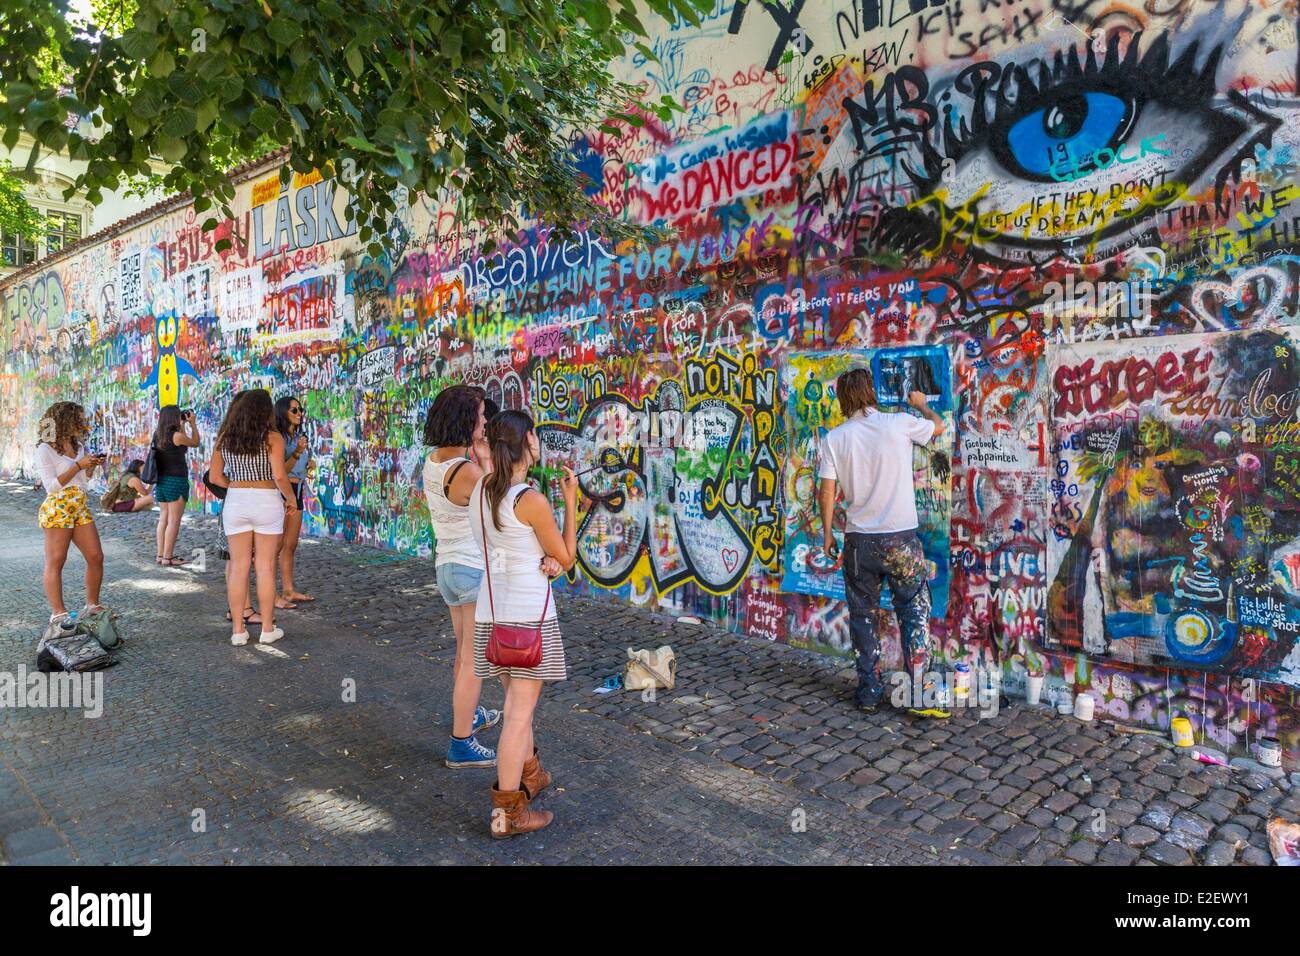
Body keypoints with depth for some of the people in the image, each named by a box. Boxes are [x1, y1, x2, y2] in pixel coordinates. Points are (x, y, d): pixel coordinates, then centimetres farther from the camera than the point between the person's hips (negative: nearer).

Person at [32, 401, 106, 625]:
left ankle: (93, 605, 15)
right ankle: (58, 613, -2)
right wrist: (79, 465, -16)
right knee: (55, 562, -4)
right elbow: (52, 485, -13)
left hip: (80, 508, 7)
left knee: (96, 557, 4)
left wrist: (92, 465, 4)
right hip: (57, 509, -7)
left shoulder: (78, 446, 14)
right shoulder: (45, 450, -7)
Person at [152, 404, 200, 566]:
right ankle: (167, 558, -3)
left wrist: (183, 425, 19)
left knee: (163, 519, 14)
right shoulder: (177, 435, -14)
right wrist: (192, 423, 7)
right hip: (176, 481, -8)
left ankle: (160, 555, 19)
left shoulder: (158, 435, 7)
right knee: (174, 521, -3)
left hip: (161, 481, 8)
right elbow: (195, 443, 2)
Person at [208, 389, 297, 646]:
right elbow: (279, 476, -17)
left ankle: (238, 630, 12)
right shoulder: (272, 438, -9)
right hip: (267, 502, -4)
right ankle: (268, 629, 12)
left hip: (235, 502, 4)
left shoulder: (224, 438, 5)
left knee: (238, 566, 8)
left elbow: (214, 476, 7)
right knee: (266, 567, 5)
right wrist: (290, 498, -2)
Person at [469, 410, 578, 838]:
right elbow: (566, 559, -5)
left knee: (518, 699, 23)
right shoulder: (533, 501, -17)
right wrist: (570, 500, -1)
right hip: (530, 613, -8)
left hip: (490, 612, 8)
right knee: (520, 710, 0)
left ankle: (529, 774, 41)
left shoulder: (479, 490, 4)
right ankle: (506, 811, 7)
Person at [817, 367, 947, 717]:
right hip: (901, 537, -1)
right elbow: (939, 427, 17)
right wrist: (921, 404, 36)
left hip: (859, 540, 2)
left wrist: (827, 533, 11)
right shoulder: (900, 423, -4)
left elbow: (826, 492, -2)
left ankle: (869, 692, 18)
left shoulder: (834, 438, -2)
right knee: (914, 613, 6)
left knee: (863, 616, 12)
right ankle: (919, 695, 4)